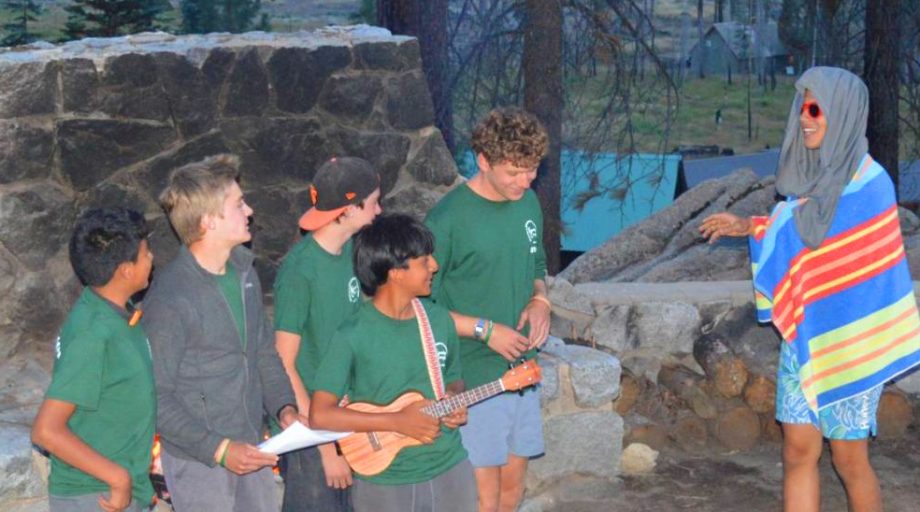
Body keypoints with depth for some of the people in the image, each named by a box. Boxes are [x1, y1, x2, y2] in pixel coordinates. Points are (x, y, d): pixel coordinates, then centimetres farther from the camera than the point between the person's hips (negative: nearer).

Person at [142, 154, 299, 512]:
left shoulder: (244, 272, 4)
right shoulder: (170, 298, -21)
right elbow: (156, 398, -19)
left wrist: (284, 406, -1)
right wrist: (218, 449, -23)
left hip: (250, 449, 7)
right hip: (199, 460, -7)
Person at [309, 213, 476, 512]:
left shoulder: (440, 320, 1)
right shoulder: (354, 335, -15)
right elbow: (320, 415, -18)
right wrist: (397, 422, -20)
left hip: (450, 471, 5)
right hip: (385, 483, -4)